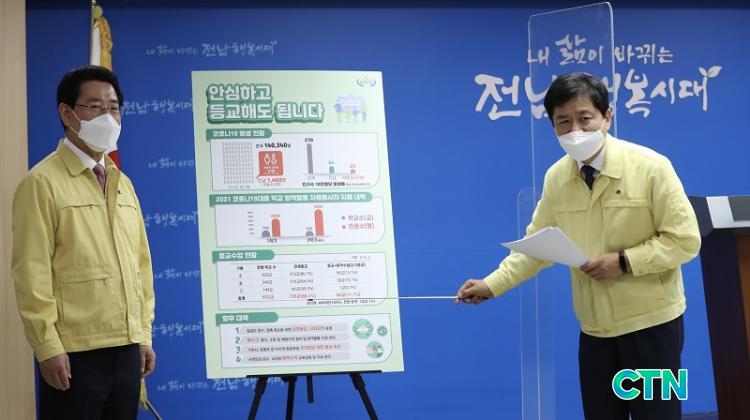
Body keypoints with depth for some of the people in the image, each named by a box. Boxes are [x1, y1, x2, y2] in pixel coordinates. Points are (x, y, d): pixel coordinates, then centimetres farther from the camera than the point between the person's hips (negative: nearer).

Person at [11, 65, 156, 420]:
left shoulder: (123, 184, 15)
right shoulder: (43, 182, -6)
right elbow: (32, 273, -10)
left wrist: (143, 335, 12)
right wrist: (48, 346, -14)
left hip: (126, 349, 6)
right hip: (74, 352, -6)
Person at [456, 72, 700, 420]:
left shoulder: (650, 167, -14)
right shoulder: (556, 177, 0)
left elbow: (685, 240, -13)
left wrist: (624, 262, -21)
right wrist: (492, 285, -3)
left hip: (650, 322, -4)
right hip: (595, 327, 4)